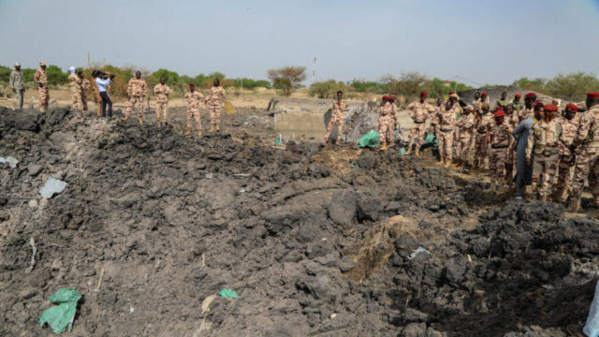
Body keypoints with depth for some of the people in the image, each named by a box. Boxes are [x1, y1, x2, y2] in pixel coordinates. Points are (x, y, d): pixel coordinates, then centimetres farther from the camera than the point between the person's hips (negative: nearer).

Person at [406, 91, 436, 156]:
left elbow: (433, 111, 7)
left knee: (420, 138, 1)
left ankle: (417, 151, 13)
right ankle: (409, 150, 13)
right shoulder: (415, 103, -4)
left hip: (422, 124, -1)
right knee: (411, 136, 1)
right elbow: (409, 108, 13)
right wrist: (411, 115, 5)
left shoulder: (427, 105, -6)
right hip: (415, 123, 1)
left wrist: (427, 117, -2)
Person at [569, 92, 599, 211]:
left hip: (588, 150, -6)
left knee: (579, 178, 2)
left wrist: (573, 145, -1)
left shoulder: (589, 114, -13)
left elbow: (581, 134, -18)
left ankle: (574, 205, 5)